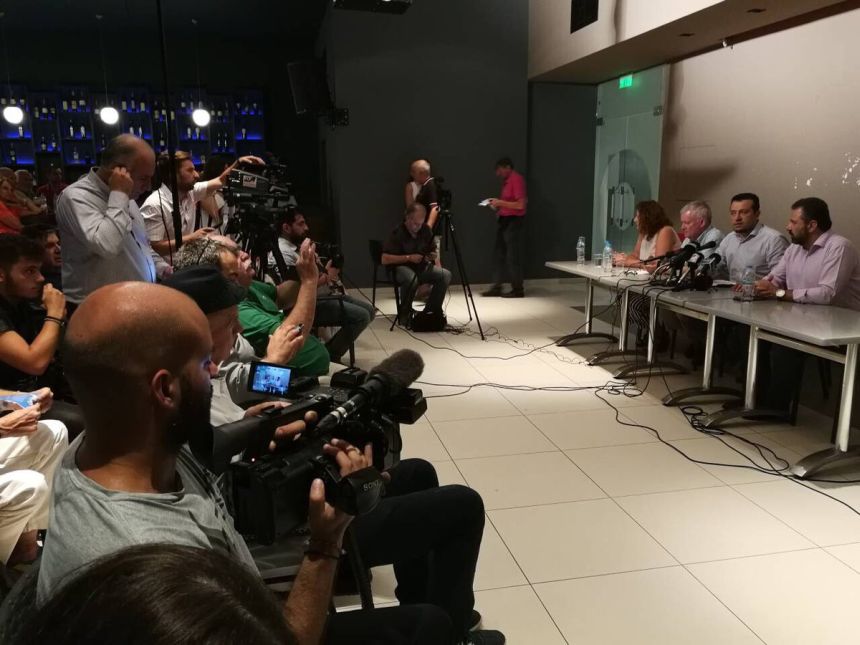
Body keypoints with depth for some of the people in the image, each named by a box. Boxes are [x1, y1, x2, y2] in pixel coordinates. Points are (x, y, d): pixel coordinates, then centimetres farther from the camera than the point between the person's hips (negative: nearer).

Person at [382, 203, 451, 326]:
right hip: (401, 267, -5)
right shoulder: (397, 233, -15)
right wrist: (408, 258, -25)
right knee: (411, 278, -39)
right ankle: (405, 314, -16)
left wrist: (432, 257, -9)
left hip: (421, 267, 6)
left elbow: (432, 251, 16)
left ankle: (431, 311, -5)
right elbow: (384, 259, -21)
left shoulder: (425, 230, 2)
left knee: (445, 274, -18)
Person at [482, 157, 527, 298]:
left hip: (513, 221, -9)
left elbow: (520, 204, -19)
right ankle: (496, 287, 12)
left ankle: (517, 289, 5)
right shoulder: (506, 181, 14)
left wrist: (500, 203, -15)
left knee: (513, 256, -4)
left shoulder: (517, 179, -12)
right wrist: (497, 205, 8)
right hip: (504, 220, 9)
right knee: (498, 253, 8)